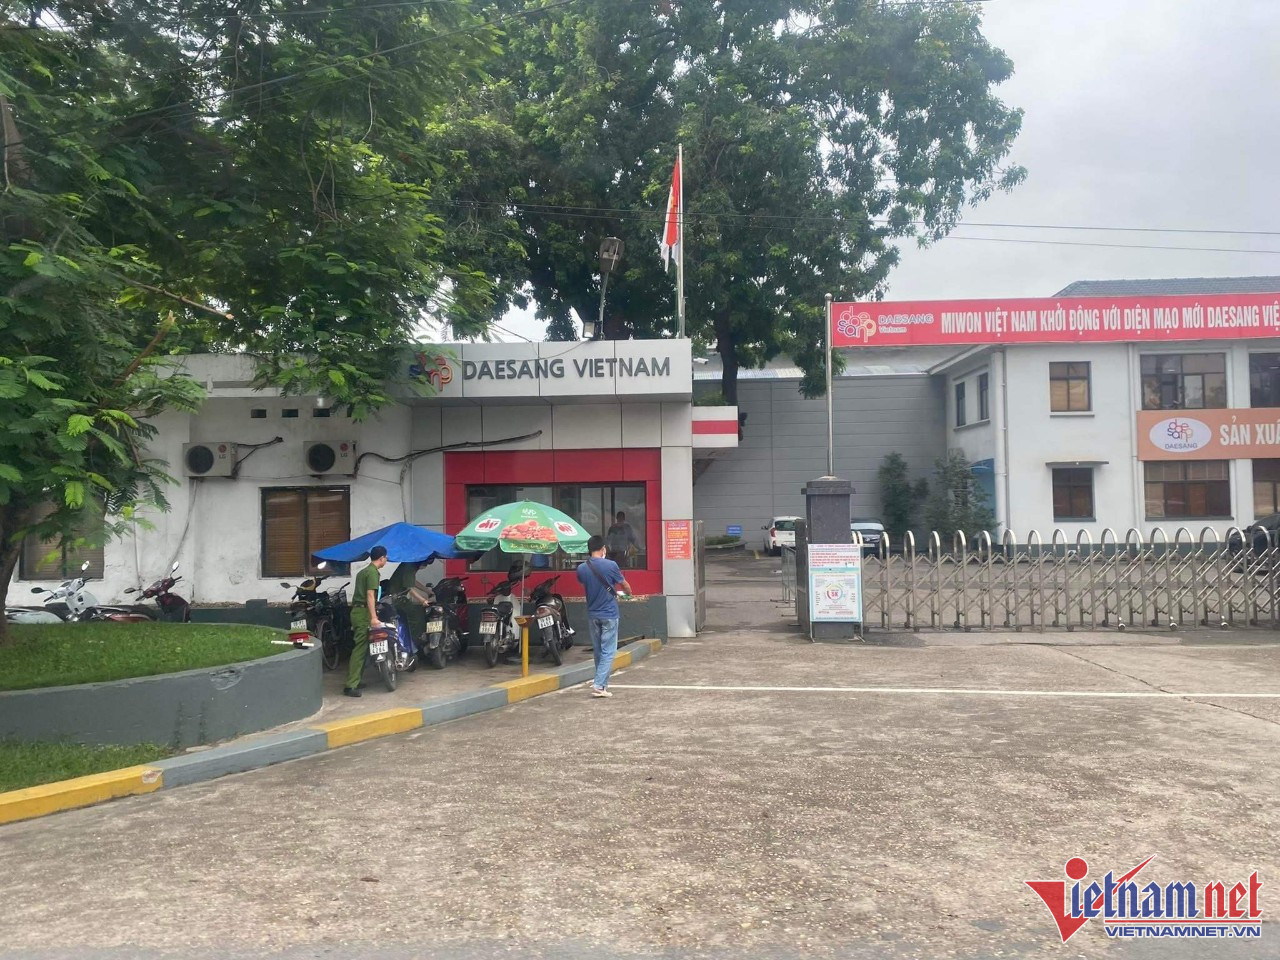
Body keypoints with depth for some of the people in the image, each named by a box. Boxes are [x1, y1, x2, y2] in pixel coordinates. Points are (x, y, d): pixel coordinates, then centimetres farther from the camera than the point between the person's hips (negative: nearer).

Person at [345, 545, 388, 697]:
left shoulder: (363, 571, 20)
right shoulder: (373, 572, -10)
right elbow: (370, 595, -20)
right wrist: (373, 617, -26)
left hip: (357, 611, 10)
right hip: (364, 612, -10)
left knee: (361, 647, 13)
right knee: (360, 648, -11)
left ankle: (354, 680, 17)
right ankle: (350, 686, -15)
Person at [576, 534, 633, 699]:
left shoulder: (581, 569, -3)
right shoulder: (610, 565, -13)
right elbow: (625, 586, 0)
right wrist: (628, 592, 23)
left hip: (592, 614, 5)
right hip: (609, 614, -4)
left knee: (597, 650, 16)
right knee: (608, 651, -1)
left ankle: (602, 682, 25)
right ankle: (599, 685, -10)